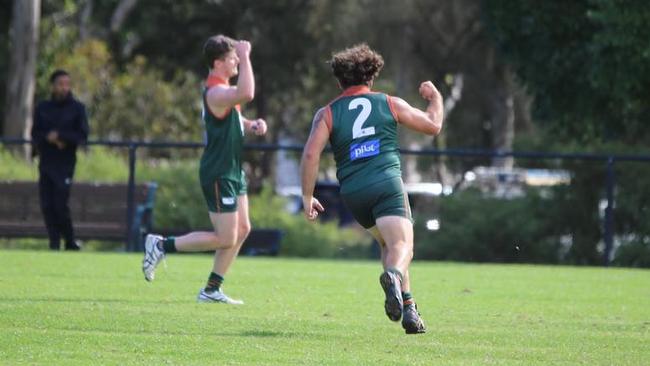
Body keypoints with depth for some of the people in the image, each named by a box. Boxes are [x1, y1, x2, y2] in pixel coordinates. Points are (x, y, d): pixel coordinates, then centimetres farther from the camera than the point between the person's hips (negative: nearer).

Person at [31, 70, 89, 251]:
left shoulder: (77, 108, 2)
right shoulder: (42, 108, 11)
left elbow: (82, 135, -4)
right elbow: (35, 134, 7)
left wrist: (60, 136, -15)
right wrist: (50, 139, -11)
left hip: (65, 164, -4)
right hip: (45, 162, 4)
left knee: (60, 205, -11)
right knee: (47, 205, -1)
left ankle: (70, 242, 3)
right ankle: (54, 244, 6)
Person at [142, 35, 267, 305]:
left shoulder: (222, 88, 12)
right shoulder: (215, 92, -21)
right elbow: (246, 94, -42)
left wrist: (251, 125, 7)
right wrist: (246, 57, -34)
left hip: (232, 172, 10)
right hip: (218, 175, -10)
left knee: (242, 229, 10)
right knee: (225, 239, -6)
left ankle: (212, 290, 16)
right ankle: (161, 246, 4)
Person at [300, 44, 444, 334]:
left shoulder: (327, 113, 11)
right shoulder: (389, 103, 12)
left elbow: (311, 153, -2)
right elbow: (433, 125, 19)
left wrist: (307, 198, 4)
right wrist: (435, 98, 39)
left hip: (352, 192, 3)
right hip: (387, 184, -3)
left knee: (388, 244, 22)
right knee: (402, 247, -13)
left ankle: (407, 305, 11)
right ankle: (393, 274, -48)